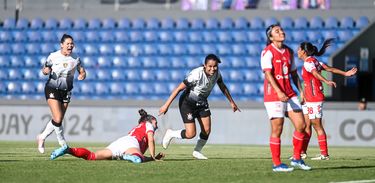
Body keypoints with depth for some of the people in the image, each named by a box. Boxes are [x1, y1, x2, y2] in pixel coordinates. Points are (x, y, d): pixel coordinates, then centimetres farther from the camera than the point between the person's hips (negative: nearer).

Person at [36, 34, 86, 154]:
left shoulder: (75, 59, -3)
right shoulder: (53, 56, -7)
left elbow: (82, 72, 1)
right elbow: (45, 70, 4)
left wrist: (82, 75, -22)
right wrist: (45, 71, -20)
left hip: (66, 92, 4)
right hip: (52, 90, -4)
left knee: (58, 120, 6)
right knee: (58, 119, -17)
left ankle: (42, 137, 28)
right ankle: (62, 142, 3)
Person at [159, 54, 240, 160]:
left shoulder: (216, 73, -12)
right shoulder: (197, 74, -33)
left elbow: (223, 87, 10)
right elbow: (179, 88, -28)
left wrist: (232, 102, 17)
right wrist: (166, 105, -28)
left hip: (202, 103, 7)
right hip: (187, 103, -7)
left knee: (207, 130, 2)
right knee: (191, 134, -13)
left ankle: (197, 151, 28)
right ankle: (170, 134, 15)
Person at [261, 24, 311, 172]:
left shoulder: (289, 51, 14)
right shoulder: (267, 52, -8)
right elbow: (268, 73, -17)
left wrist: (301, 91, 13)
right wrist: (279, 92, -28)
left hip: (289, 94, 7)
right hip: (273, 95, -7)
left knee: (301, 125, 1)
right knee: (277, 130, -4)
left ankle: (296, 159, 15)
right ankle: (277, 164, 5)